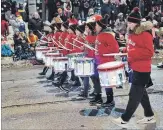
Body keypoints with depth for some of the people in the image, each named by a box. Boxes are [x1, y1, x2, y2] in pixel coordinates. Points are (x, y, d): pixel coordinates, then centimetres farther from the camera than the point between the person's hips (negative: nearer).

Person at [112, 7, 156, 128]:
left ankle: (124, 120, 4)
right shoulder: (132, 33, 9)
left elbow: (149, 52, -21)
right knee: (141, 92, 17)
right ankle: (150, 116, 29)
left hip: (143, 70, -10)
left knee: (134, 94, -3)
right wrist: (127, 53, 6)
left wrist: (133, 53, -24)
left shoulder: (145, 34, -17)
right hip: (136, 68, 10)